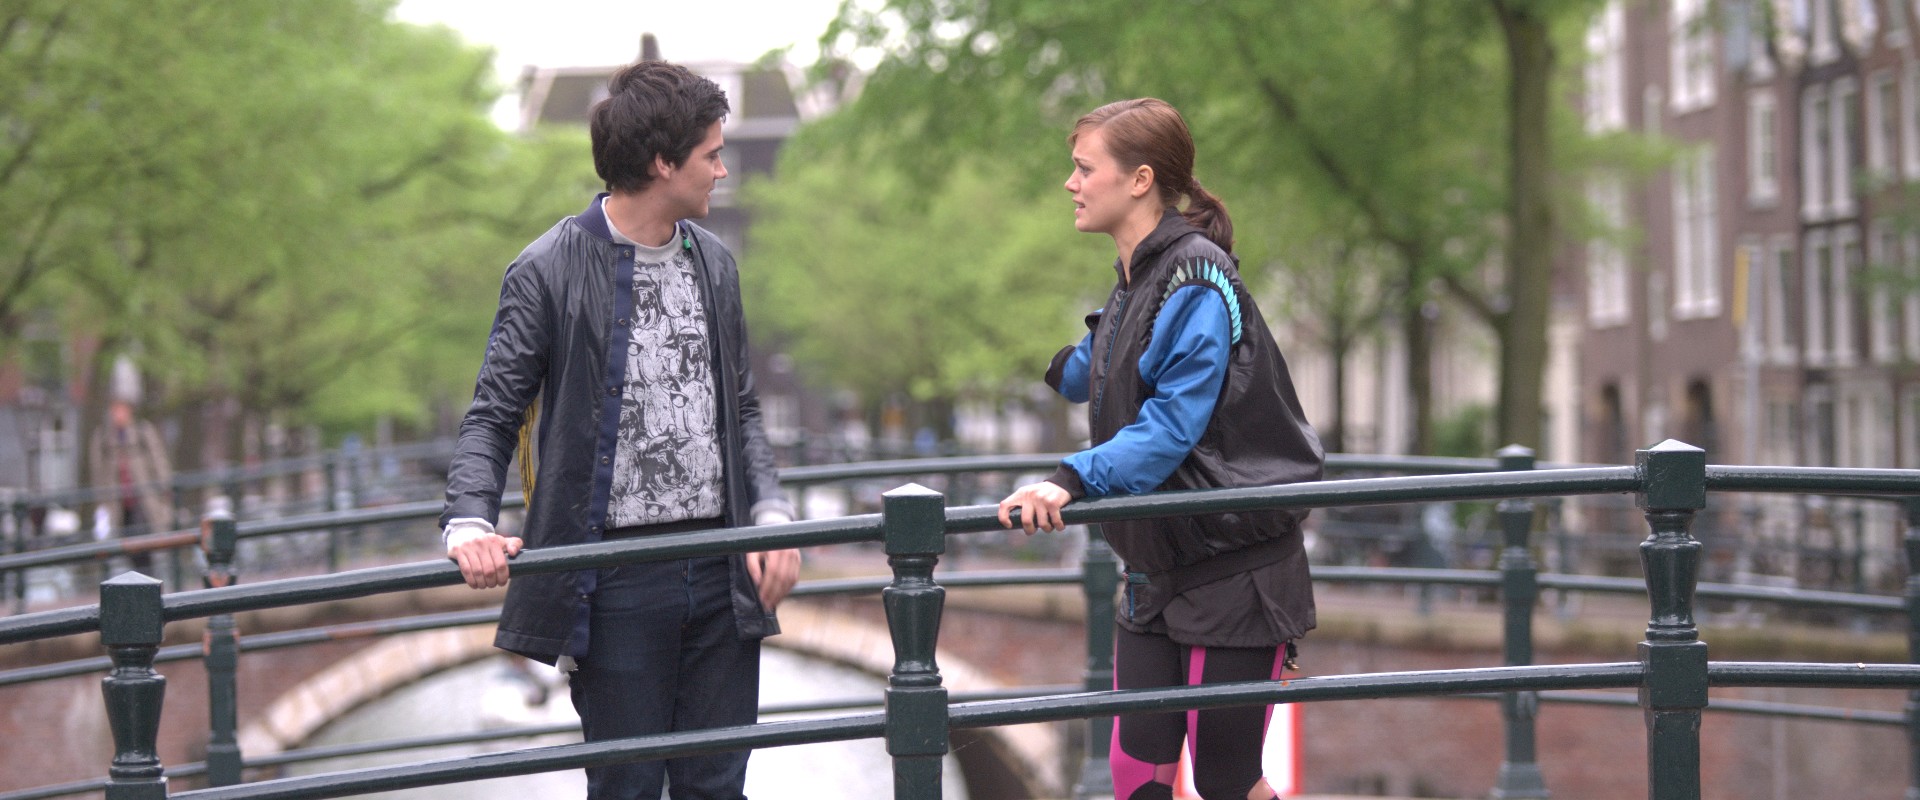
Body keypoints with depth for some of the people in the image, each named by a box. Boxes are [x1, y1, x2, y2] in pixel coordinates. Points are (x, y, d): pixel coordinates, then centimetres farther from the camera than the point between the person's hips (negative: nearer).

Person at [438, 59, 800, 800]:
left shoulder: (713, 263, 12)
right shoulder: (549, 272, -7)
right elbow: (492, 417, -6)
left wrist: (771, 512, 2)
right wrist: (470, 523, -23)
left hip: (721, 572, 5)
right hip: (618, 582, -5)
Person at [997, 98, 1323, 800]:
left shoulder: (1197, 281, -16)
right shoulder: (1134, 284, 12)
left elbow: (1171, 426, -27)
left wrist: (1076, 479, -36)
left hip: (1235, 571, -8)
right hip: (1156, 571, 8)